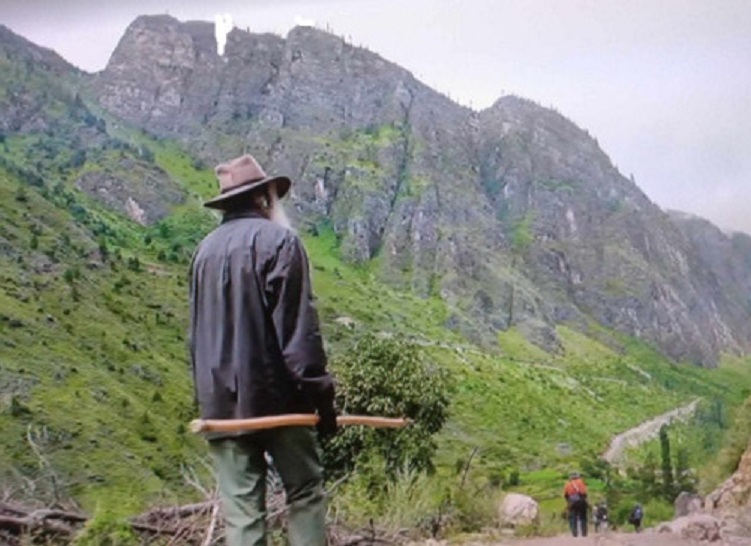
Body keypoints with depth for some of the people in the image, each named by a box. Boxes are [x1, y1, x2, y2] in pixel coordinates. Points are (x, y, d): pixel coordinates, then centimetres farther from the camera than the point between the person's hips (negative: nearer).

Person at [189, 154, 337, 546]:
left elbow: (198, 330, 17)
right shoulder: (277, 239, -5)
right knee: (304, 492, 8)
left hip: (221, 400, 5)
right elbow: (298, 324, -11)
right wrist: (319, 391, -8)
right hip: (276, 394, -5)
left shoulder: (205, 249, 13)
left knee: (240, 508, 5)